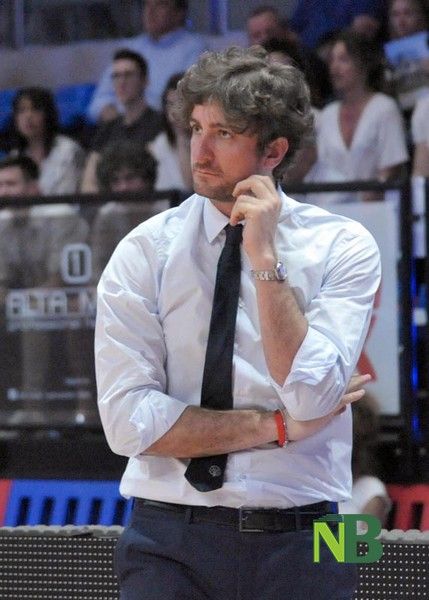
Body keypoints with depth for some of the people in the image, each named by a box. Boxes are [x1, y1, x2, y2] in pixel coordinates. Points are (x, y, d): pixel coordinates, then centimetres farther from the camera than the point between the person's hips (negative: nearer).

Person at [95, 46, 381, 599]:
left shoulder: (343, 248, -2)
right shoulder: (146, 252, -2)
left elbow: (311, 400, -14)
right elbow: (129, 420, -10)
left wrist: (266, 259, -16)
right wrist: (277, 426, -11)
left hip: (301, 551, 0)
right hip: (169, 542, 0)